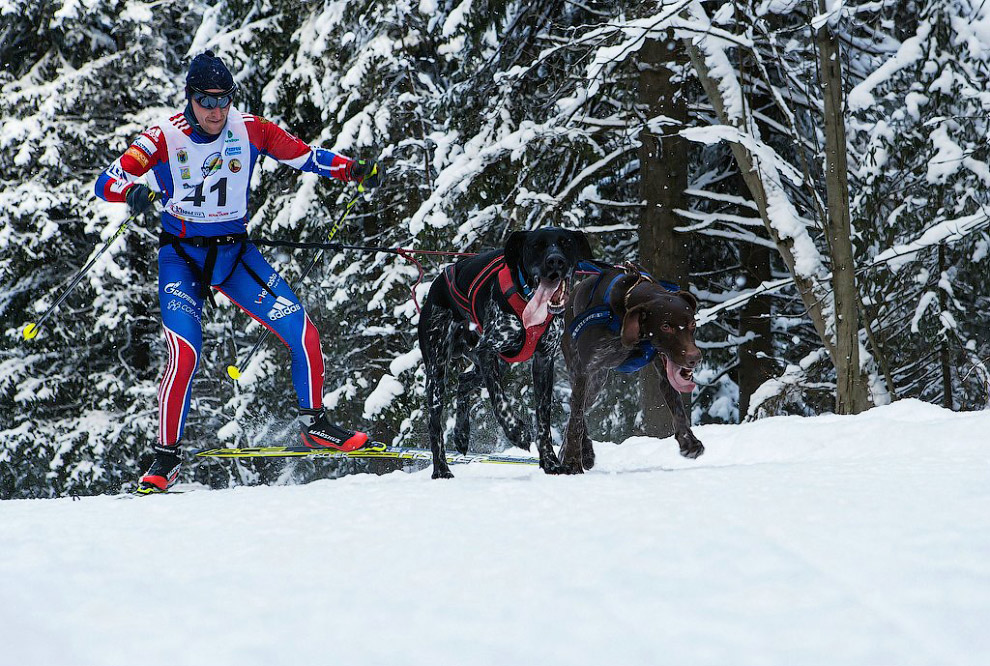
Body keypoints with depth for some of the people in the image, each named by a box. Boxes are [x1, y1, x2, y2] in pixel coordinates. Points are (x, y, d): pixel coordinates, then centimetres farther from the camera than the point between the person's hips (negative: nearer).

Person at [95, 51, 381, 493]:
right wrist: (132, 192, -42)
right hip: (181, 255, -3)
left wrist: (354, 171, -13)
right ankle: (165, 460, -6)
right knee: (185, 353, -20)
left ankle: (314, 425, 14)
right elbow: (107, 181, -19)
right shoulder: (165, 138, -14)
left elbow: (304, 156, 3)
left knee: (304, 335, -8)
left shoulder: (250, 130, -6)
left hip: (235, 252, 3)